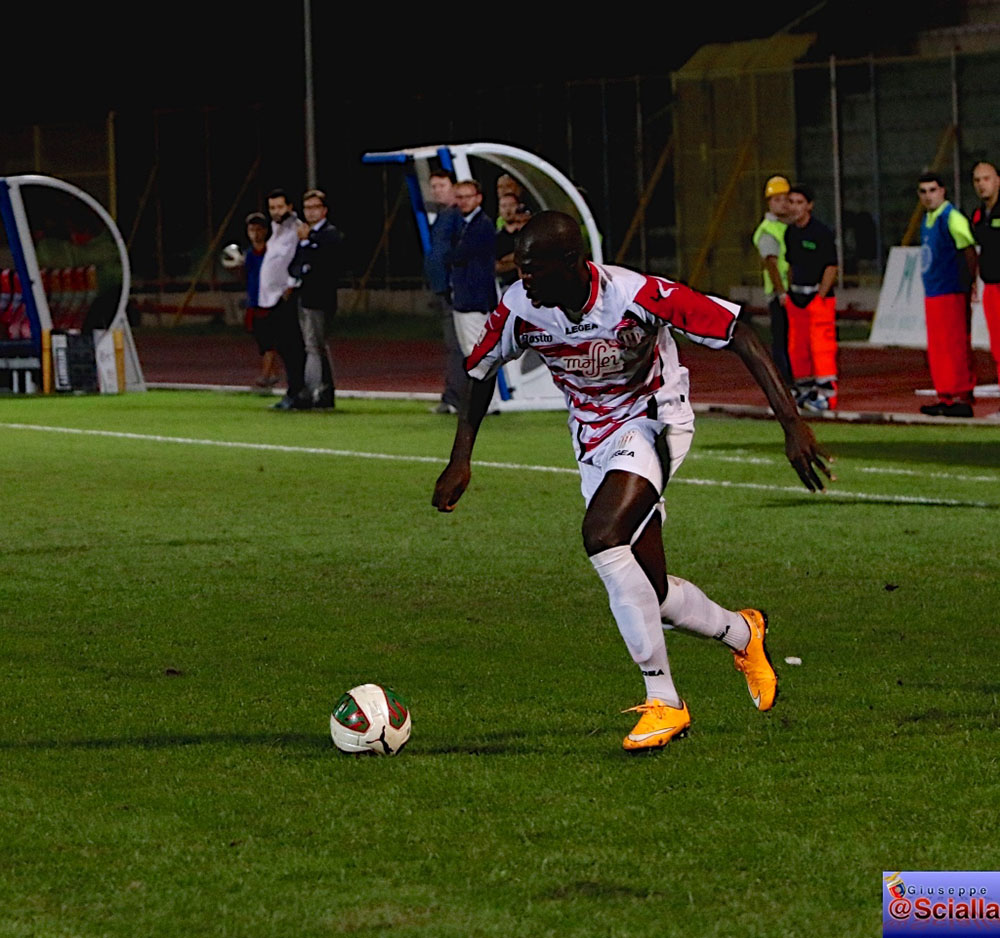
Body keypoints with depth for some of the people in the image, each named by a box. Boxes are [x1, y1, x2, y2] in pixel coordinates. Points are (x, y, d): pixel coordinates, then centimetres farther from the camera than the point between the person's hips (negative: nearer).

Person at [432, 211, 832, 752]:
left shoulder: (639, 296, -29)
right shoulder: (519, 309, -16)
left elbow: (739, 336, -22)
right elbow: (481, 372, 5)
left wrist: (792, 424, -26)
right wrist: (460, 460, -2)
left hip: (652, 423, -5)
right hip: (594, 439, 5)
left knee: (601, 537, -30)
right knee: (649, 593, 3)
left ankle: (663, 701, -22)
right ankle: (742, 634, 37)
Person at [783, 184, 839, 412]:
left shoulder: (821, 232, -10)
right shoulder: (790, 232, 12)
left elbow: (831, 267, -10)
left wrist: (821, 295, -15)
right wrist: (788, 293, 14)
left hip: (818, 297, -8)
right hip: (796, 297, 8)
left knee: (821, 345, -10)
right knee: (797, 347, 10)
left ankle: (826, 394, -8)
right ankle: (805, 391, 20)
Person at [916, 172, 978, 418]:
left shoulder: (952, 218, -11)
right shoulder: (927, 220, 16)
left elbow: (970, 253, -14)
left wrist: (968, 284, -13)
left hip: (951, 294, -9)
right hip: (932, 294, 9)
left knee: (956, 346, -8)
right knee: (937, 349, 10)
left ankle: (962, 398, -8)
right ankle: (945, 398, 15)